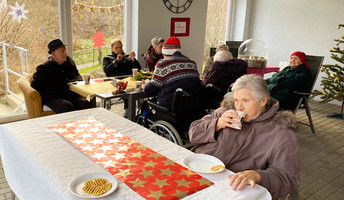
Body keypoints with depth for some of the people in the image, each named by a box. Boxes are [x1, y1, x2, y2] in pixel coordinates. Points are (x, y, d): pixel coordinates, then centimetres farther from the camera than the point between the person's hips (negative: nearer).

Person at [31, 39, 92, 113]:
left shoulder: (69, 61, 15)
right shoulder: (44, 68, 0)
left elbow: (76, 74, 32)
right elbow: (34, 85, 7)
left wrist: (78, 81, 9)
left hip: (71, 95, 4)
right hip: (53, 98, -4)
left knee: (86, 104, -27)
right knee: (67, 107, -37)